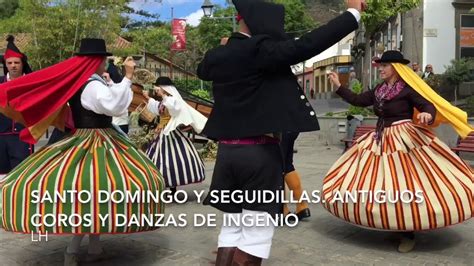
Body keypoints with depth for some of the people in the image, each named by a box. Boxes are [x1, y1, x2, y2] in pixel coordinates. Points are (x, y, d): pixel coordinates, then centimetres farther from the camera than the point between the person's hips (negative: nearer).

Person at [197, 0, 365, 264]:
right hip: (260, 152, -7)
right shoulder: (260, 50, -13)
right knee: (256, 233, 2)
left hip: (228, 151, 7)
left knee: (232, 227, 15)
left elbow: (203, 70, 29)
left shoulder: (217, 56, 7)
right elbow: (307, 44, -18)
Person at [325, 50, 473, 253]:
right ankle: (391, 225, 23)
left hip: (405, 141, -7)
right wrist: (338, 86, 11)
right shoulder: (379, 91, 12)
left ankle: (409, 234, 6)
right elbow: (358, 100, 15)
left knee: (405, 186, -5)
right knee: (379, 184, 8)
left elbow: (429, 106, -14)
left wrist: (428, 115, -37)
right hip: (381, 140, 8)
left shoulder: (407, 89, -8)